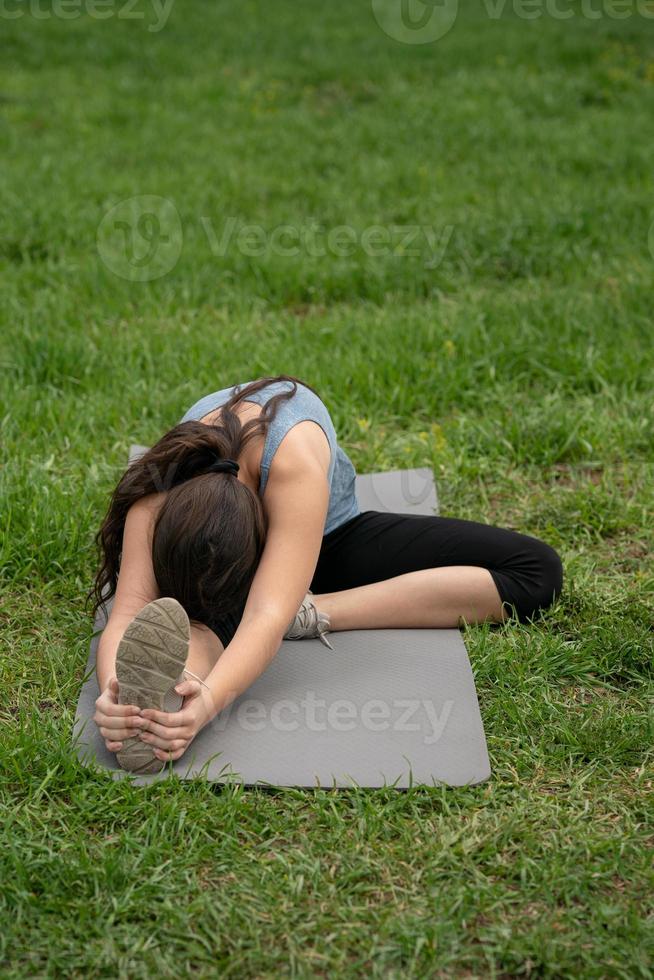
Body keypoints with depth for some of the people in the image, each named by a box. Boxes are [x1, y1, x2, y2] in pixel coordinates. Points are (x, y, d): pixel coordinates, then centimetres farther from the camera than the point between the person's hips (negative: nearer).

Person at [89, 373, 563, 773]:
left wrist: (209, 702, -71)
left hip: (328, 534, 1)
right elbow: (128, 612, -43)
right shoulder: (157, 493, -36)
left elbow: (269, 616, -54)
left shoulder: (292, 457, -45)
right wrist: (114, 696, -66)